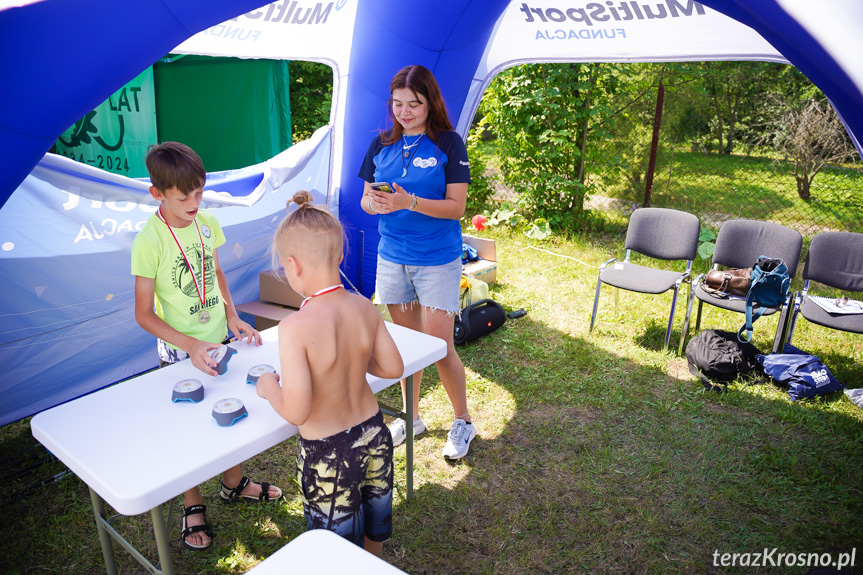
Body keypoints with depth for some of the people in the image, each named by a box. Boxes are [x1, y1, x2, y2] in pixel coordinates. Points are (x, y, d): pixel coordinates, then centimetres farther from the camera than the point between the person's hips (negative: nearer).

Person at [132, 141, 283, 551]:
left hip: (219, 338, 5)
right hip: (179, 350, -5)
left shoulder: (207, 223, -3)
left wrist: (232, 317, 1)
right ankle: (192, 507, 30)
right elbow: (144, 314, -14)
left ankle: (233, 483, 40)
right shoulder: (149, 243, -19)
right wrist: (190, 345, -23)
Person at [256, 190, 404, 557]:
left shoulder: (295, 328, -28)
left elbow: (297, 412, -26)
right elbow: (393, 368, -1)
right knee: (373, 538, 33)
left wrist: (269, 388, -6)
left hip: (328, 457, -5)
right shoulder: (364, 308, -11)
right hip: (374, 437, 6)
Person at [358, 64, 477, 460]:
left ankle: (463, 422, 21)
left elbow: (456, 207, -12)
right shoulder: (381, 144, 7)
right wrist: (375, 204, -15)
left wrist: (409, 202, -26)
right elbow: (365, 199, 9)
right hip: (392, 257, 4)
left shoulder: (448, 143, -7)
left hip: (438, 260, -4)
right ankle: (411, 417, 33)